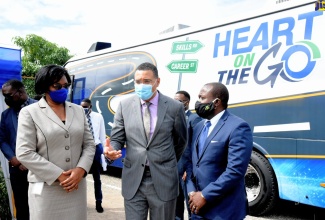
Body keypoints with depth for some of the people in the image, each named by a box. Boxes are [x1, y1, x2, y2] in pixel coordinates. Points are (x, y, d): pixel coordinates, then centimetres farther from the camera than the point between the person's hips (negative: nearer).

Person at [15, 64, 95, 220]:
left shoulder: (78, 110, 9)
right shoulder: (29, 113, -2)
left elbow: (89, 144, 8)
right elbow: (25, 153, -9)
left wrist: (81, 170, -9)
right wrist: (58, 175, -12)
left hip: (77, 185, 3)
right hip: (46, 188, -3)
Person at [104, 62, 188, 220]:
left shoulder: (174, 107, -4)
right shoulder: (125, 105, 1)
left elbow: (181, 141, 10)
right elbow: (117, 138, 3)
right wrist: (111, 149, -19)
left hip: (163, 180, -1)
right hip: (133, 179, 1)